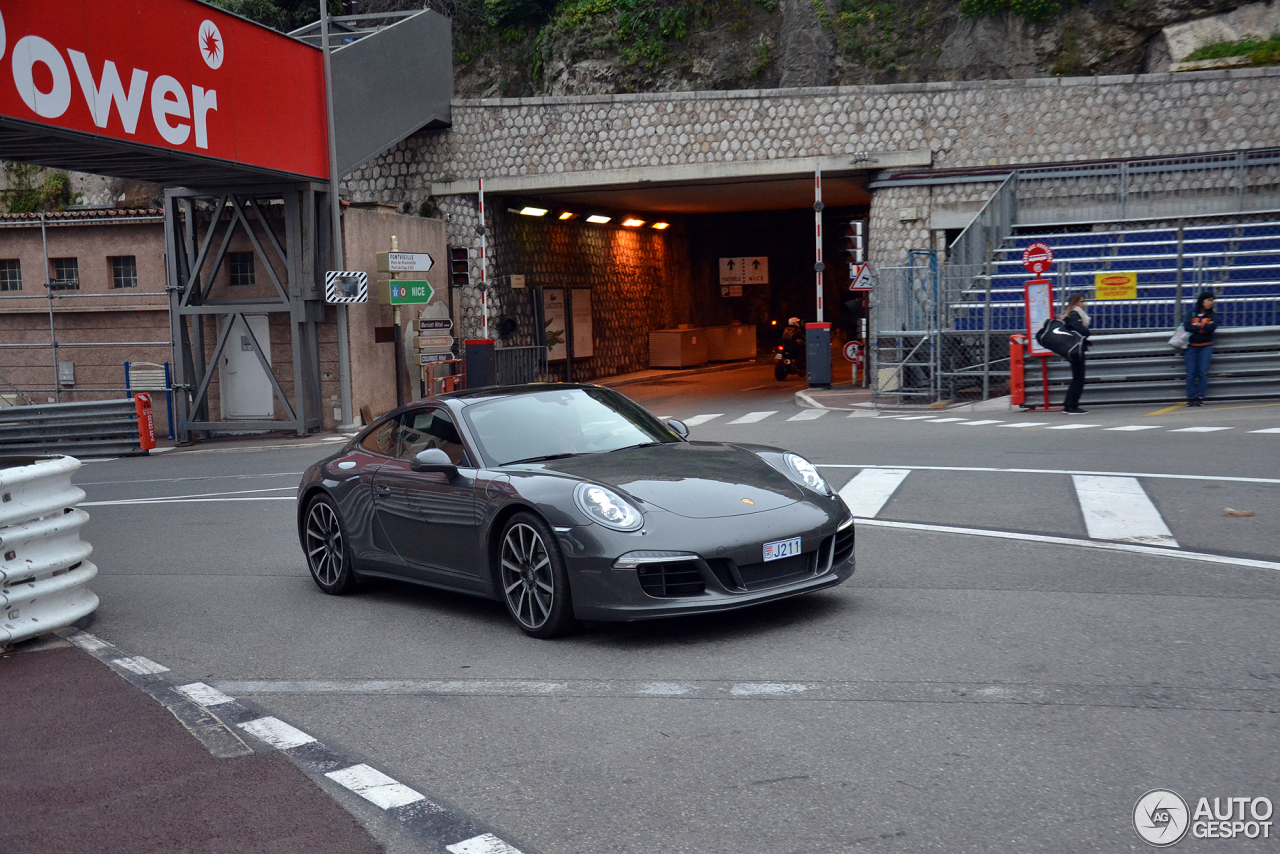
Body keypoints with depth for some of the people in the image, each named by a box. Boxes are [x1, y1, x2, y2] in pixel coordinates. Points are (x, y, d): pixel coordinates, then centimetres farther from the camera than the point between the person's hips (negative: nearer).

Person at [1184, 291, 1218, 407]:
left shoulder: (1211, 315, 10)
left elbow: (1213, 327, -10)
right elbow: (1188, 327, -9)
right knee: (1191, 373, -5)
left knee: (1203, 373, -7)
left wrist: (1198, 325, -7)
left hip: (1206, 346, 1)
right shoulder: (1192, 314, 7)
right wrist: (1204, 327, -9)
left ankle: (1200, 397, -6)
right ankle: (1191, 398, -3)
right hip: (1192, 346, -1)